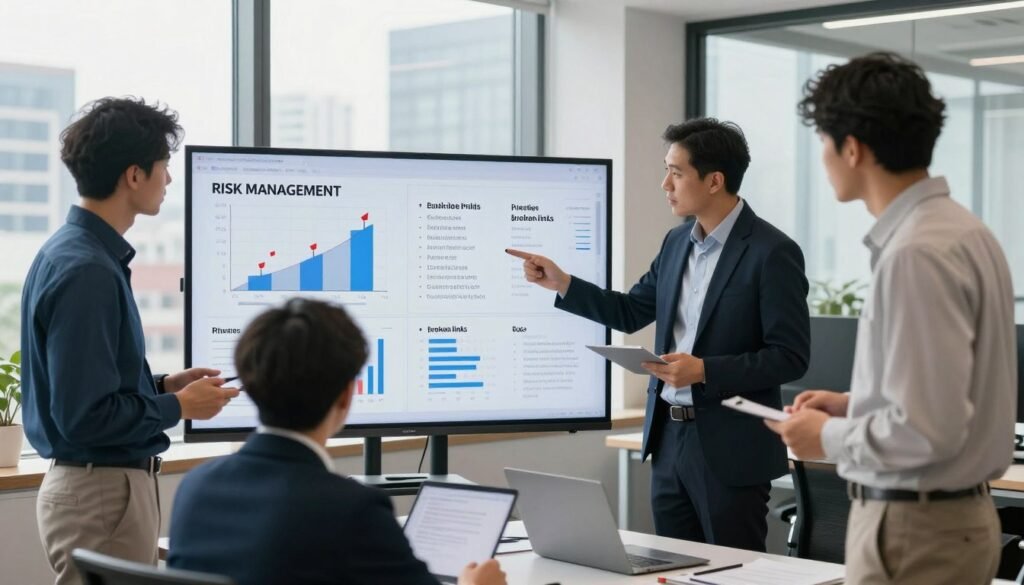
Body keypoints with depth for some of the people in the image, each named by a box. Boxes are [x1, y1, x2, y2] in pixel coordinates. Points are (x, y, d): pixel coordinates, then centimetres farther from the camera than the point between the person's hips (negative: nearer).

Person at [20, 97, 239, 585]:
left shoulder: (70, 252, 10)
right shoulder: (86, 270, -21)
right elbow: (84, 415, -24)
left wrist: (163, 386, 10)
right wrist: (178, 407, -11)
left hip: (100, 483, 10)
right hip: (103, 492, -10)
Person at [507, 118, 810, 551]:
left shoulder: (772, 252, -13)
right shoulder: (676, 242, 10)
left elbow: (790, 358, -15)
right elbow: (630, 313, 18)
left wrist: (704, 370, -23)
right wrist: (561, 283, 6)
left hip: (729, 449, -7)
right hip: (669, 438, 7)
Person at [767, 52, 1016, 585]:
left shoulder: (916, 254, -22)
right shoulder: (960, 230, 8)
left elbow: (928, 428, -24)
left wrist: (829, 437, -10)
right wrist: (853, 405, 12)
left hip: (912, 527, -9)